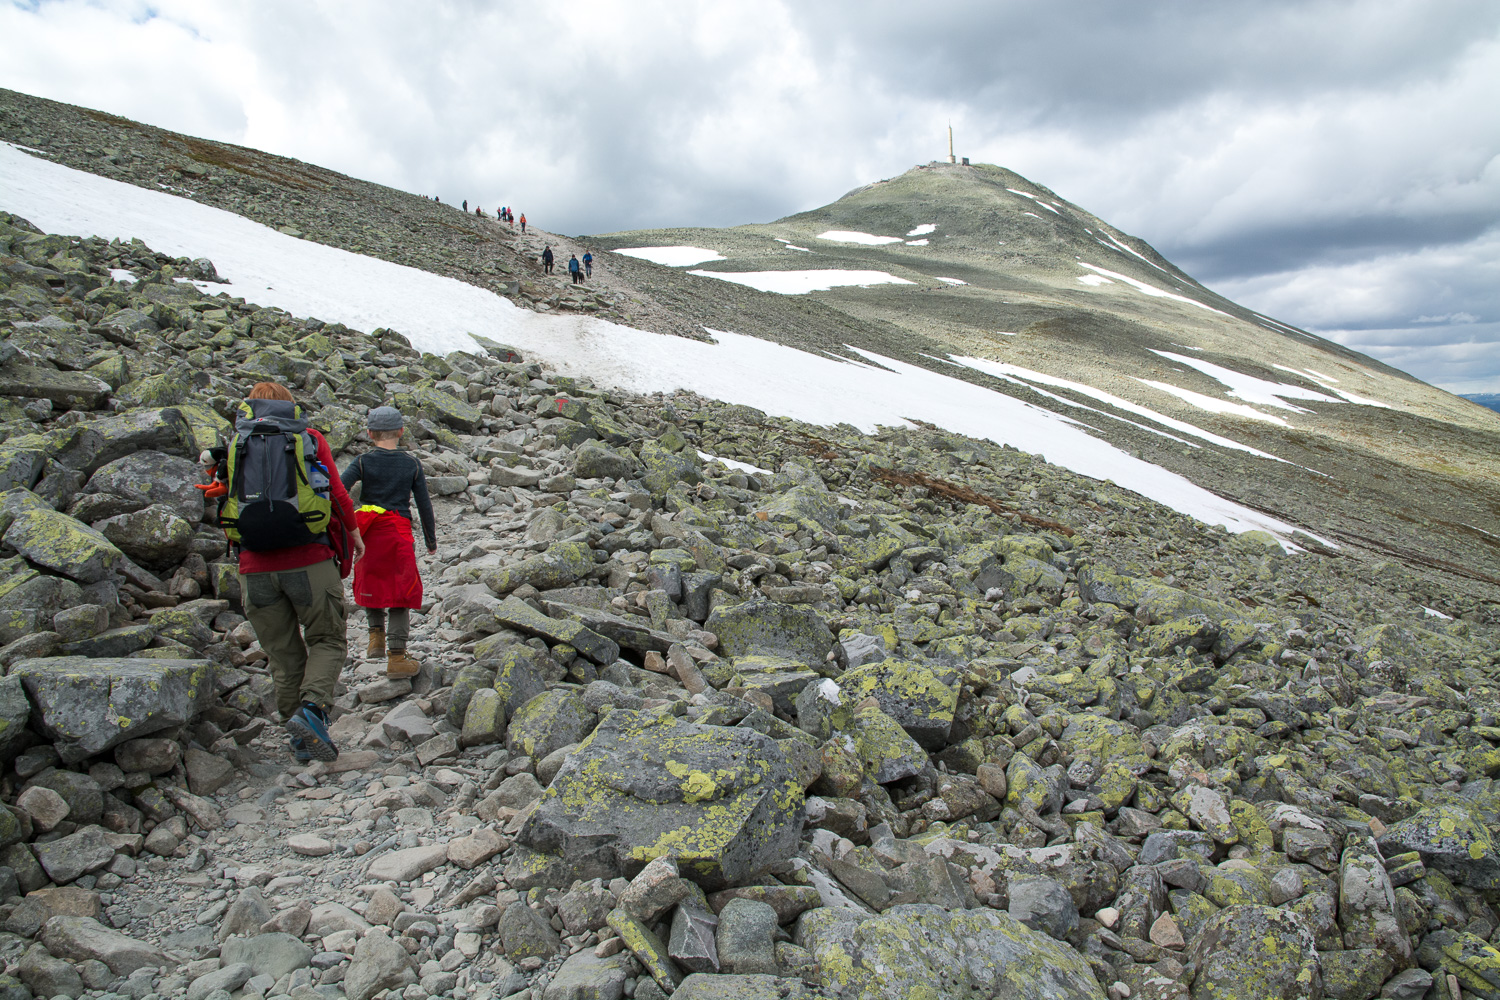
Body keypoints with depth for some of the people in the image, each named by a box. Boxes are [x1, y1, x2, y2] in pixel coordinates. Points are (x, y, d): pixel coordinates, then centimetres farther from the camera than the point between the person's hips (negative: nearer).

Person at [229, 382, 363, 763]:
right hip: (309, 560, -2)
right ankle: (313, 707, -13)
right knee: (327, 641, 11)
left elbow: (222, 502, 14)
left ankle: (298, 730, 14)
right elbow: (337, 492, 1)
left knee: (283, 654, 13)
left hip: (256, 568, 3)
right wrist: (353, 532, 16)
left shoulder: (234, 445, 11)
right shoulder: (309, 438, 4)